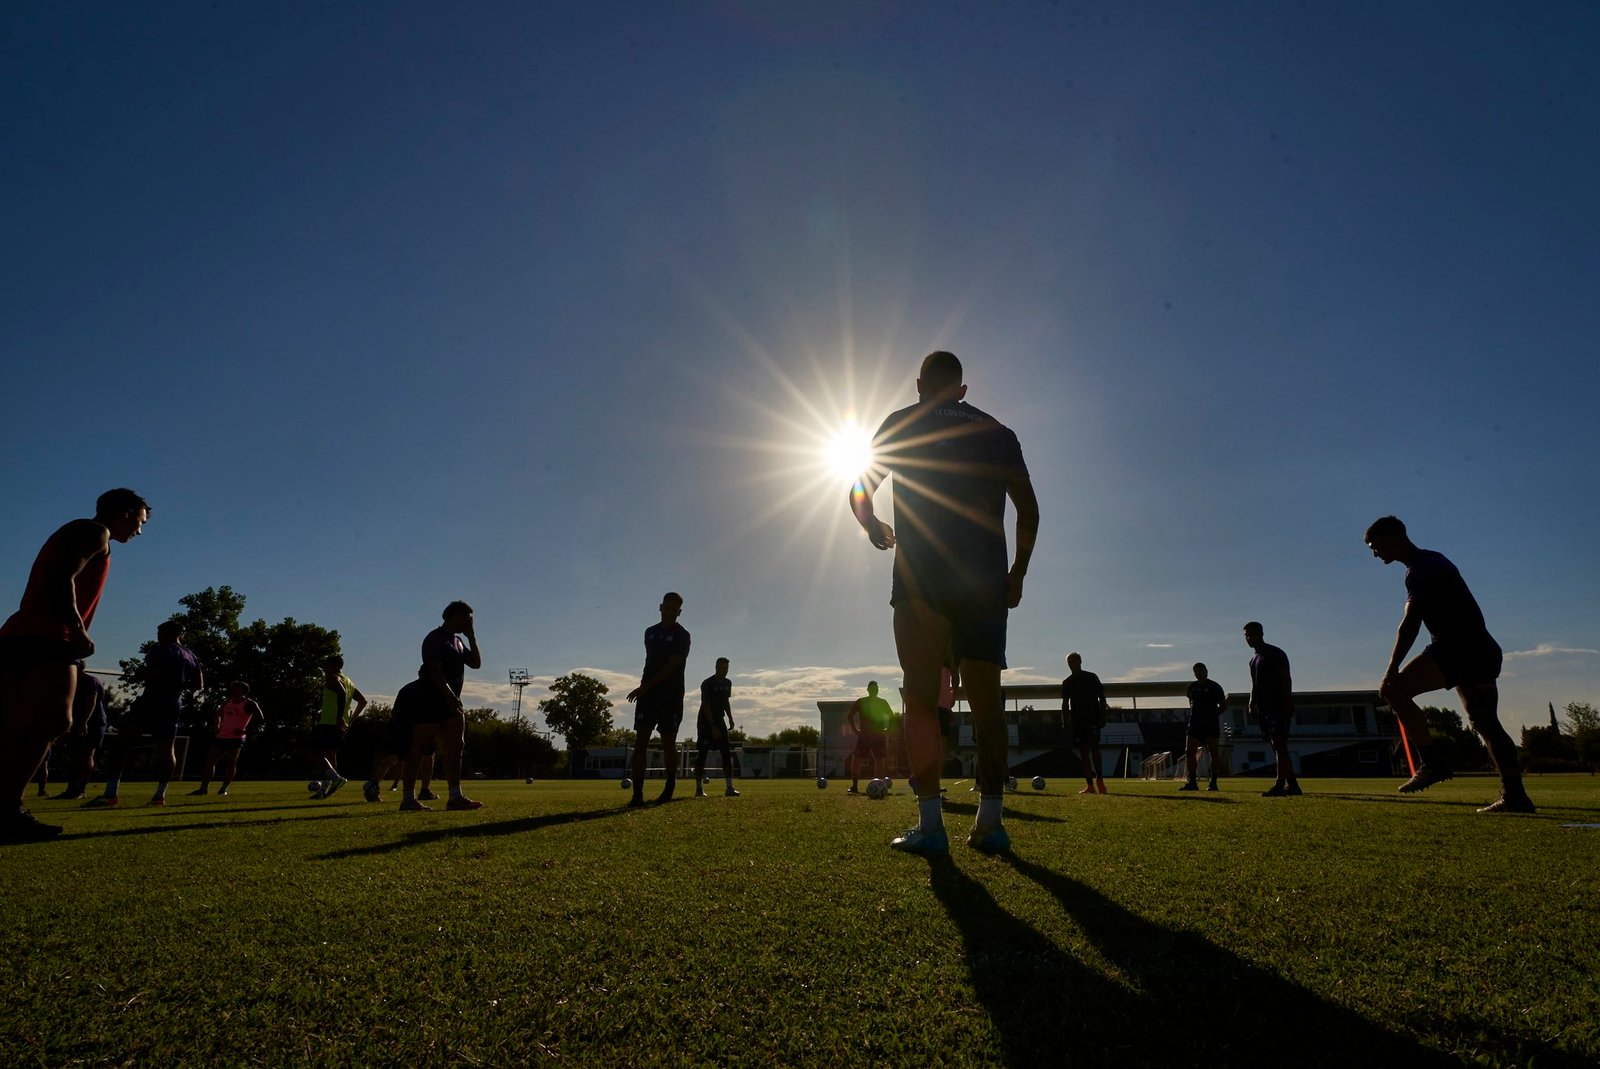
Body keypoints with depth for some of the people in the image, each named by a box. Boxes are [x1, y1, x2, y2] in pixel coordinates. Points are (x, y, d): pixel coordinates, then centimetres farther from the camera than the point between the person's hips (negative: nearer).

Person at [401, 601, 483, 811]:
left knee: (455, 747, 2)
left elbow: (476, 663, 16)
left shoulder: (457, 641, 19)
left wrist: (472, 637, 9)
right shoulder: (435, 638, -9)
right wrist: (451, 696, -25)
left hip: (451, 703, 9)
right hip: (430, 702, -9)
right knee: (420, 748, -3)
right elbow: (435, 671, -19)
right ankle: (409, 798, 2)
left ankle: (455, 796, 0)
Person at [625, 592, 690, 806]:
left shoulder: (681, 636, -5)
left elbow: (671, 667, -14)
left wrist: (644, 686, -20)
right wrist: (643, 688, 14)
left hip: (671, 697, -4)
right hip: (647, 694, 5)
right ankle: (637, 793, -6)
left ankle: (669, 789, 17)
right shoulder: (650, 632, 14)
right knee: (640, 741, -5)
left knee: (668, 743, 1)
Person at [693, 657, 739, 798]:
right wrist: (713, 727, -25)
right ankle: (699, 789, 7)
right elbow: (706, 706, -20)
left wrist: (730, 718, 7)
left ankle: (730, 788, -8)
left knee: (727, 753, -5)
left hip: (719, 720, 6)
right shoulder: (707, 683, -16)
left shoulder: (728, 683, 6)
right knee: (701, 754, -3)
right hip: (706, 722, -6)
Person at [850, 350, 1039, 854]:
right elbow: (1028, 510, 11)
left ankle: (930, 823, -4)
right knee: (986, 700, 7)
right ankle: (990, 822, 8)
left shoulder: (902, 424, 8)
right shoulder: (997, 432, 16)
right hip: (985, 582, 3)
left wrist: (875, 528, 25)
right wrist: (1018, 573, 19)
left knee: (921, 700, -1)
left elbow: (859, 494, 5)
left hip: (920, 579, -3)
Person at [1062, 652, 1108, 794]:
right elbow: (1065, 703, 11)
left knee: (1094, 747, -18)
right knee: (1083, 752, 1)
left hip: (1092, 718, -3)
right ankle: (1090, 785, 2)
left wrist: (1102, 717, -3)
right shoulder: (1067, 682, 11)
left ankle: (1099, 779, -15)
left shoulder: (1092, 677, 4)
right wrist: (1066, 722, 4)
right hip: (1077, 720, 3)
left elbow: (1102, 697, 4)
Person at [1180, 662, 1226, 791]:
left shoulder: (1214, 687, 0)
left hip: (1211, 724, -5)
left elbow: (1224, 706, 2)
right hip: (1195, 723, 5)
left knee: (1214, 753, -2)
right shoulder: (1192, 686, 14)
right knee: (1189, 752, -4)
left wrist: (1212, 714, -8)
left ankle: (1213, 783, 4)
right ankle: (1192, 782, -2)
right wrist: (1193, 715, 9)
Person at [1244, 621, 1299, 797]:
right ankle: (1292, 784, 11)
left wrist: (1288, 705, -19)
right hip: (1264, 708, 9)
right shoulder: (1254, 658, 20)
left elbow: (1286, 680, -11)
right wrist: (1252, 704, 14)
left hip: (1278, 706, -9)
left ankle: (1279, 785, -19)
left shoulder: (1275, 654, -5)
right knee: (1276, 746, 7)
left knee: (1279, 744, -14)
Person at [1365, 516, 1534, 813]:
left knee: (1393, 689, -18)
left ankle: (1434, 762, -18)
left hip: (1460, 646, -11)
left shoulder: (1422, 567, -10)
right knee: (1486, 722, 10)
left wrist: (1392, 668, -22)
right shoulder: (1431, 561, 22)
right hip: (1480, 650, 11)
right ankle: (1514, 795, 9)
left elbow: (1410, 623, -19)